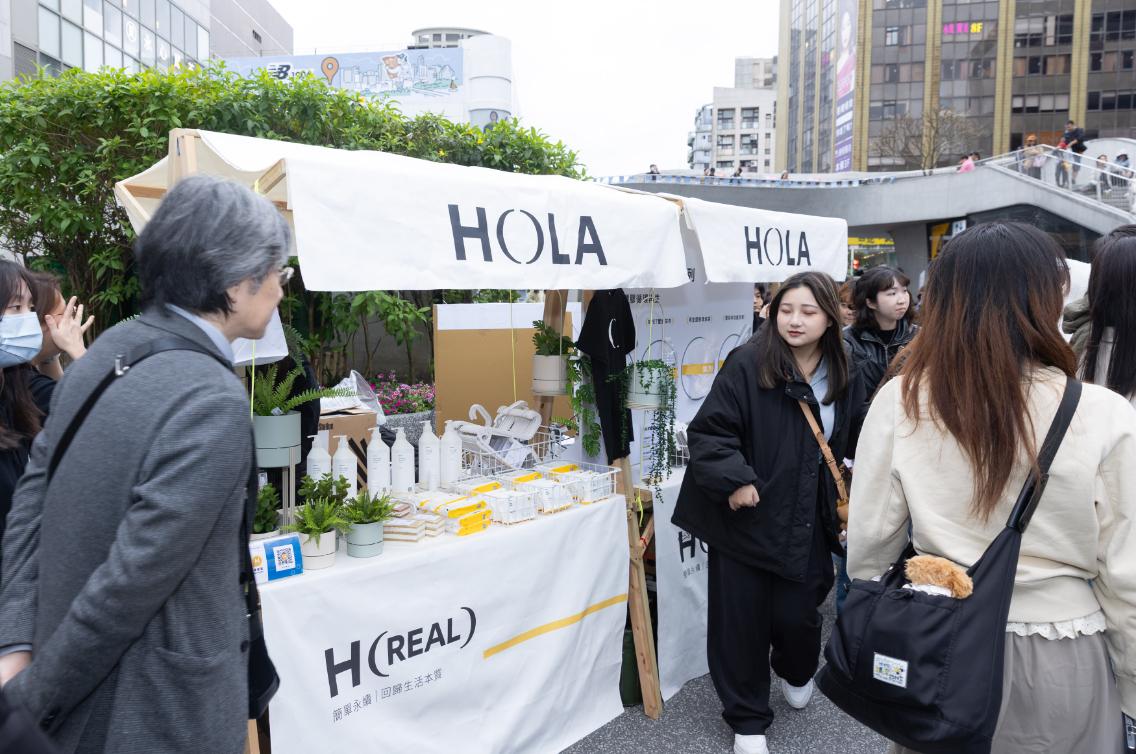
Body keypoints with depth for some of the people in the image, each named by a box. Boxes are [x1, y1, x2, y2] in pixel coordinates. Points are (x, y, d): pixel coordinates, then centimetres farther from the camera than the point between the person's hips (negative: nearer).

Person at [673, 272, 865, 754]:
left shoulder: (842, 378, 3)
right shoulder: (747, 365, -15)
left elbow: (857, 439, 15)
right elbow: (708, 431, -16)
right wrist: (734, 480, -24)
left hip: (806, 524, 4)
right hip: (745, 516, -3)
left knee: (797, 613, 7)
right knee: (740, 618, 5)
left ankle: (797, 673, 45)